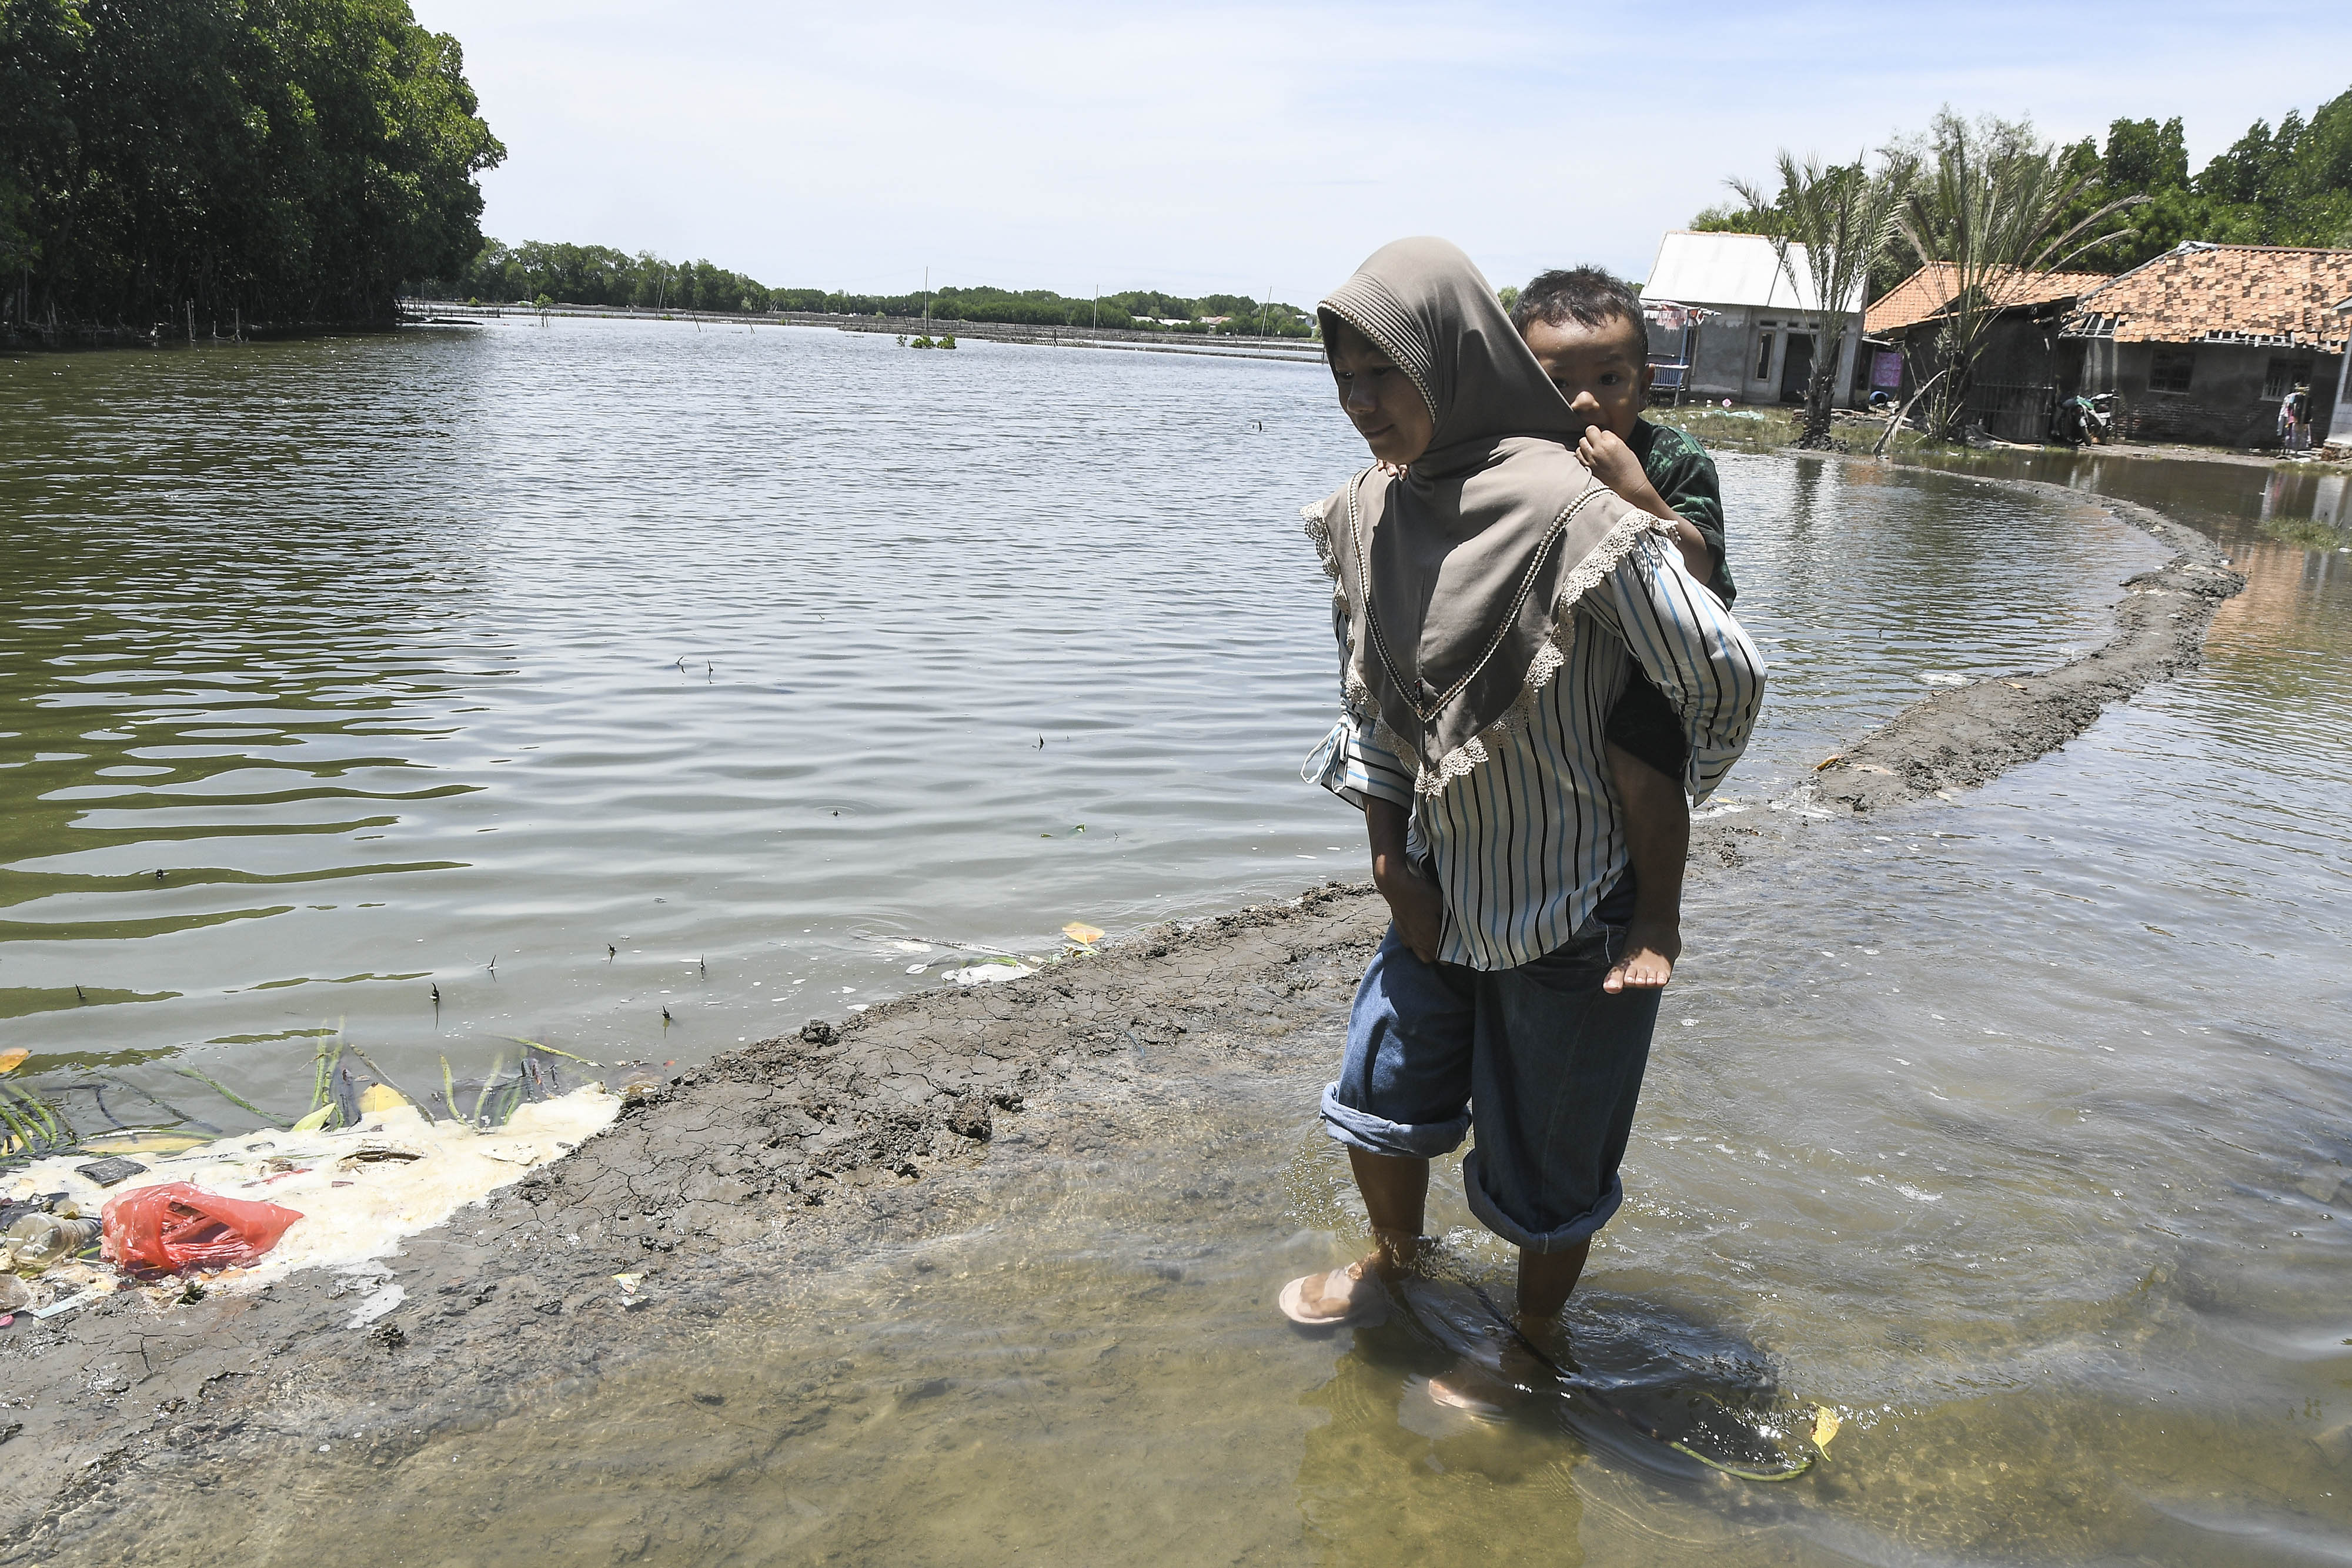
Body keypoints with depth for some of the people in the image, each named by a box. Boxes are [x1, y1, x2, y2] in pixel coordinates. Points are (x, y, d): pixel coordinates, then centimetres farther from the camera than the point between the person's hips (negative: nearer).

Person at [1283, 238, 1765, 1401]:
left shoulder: (1563, 508, -26)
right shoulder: (1367, 509, -4)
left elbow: (1726, 674, -18)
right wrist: (1391, 857, 3)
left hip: (1572, 902, -6)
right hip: (1441, 884, 6)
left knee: (1546, 1154, 12)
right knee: (1379, 1098, 19)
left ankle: (1534, 1347, 38)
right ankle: (1395, 1259, 50)